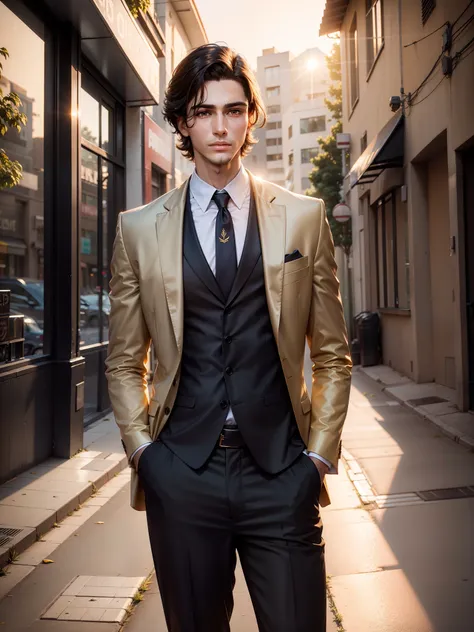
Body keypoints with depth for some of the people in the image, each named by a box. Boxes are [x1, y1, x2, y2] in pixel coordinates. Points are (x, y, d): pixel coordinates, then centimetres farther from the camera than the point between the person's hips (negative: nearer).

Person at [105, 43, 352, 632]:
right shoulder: (138, 229, 5)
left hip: (282, 470, 0)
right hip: (181, 472, 1)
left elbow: (332, 354, 7)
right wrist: (142, 450, 1)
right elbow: (124, 362, 10)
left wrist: (319, 453, 1)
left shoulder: (304, 217, 4)